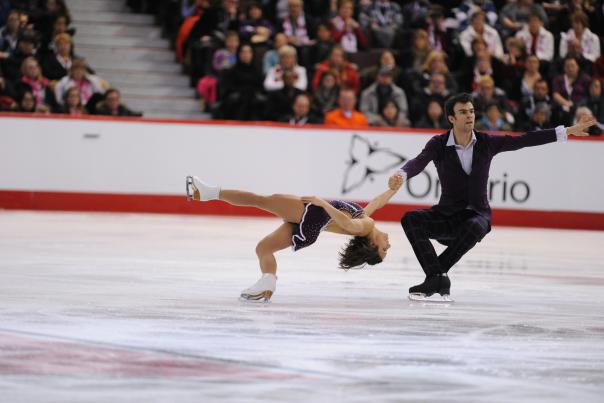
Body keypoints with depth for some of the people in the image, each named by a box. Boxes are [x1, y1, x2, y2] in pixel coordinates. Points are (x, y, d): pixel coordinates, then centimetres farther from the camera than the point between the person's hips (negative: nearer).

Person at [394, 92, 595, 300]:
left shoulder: (487, 143, 0)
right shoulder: (439, 144, -5)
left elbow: (524, 140, -1)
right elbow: (419, 162, -23)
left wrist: (568, 131, -5)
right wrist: (401, 175, -47)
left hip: (477, 215, 0)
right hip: (447, 214, 0)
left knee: (474, 229, -38)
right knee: (410, 219, -28)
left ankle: (434, 278, -24)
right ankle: (437, 277, -32)